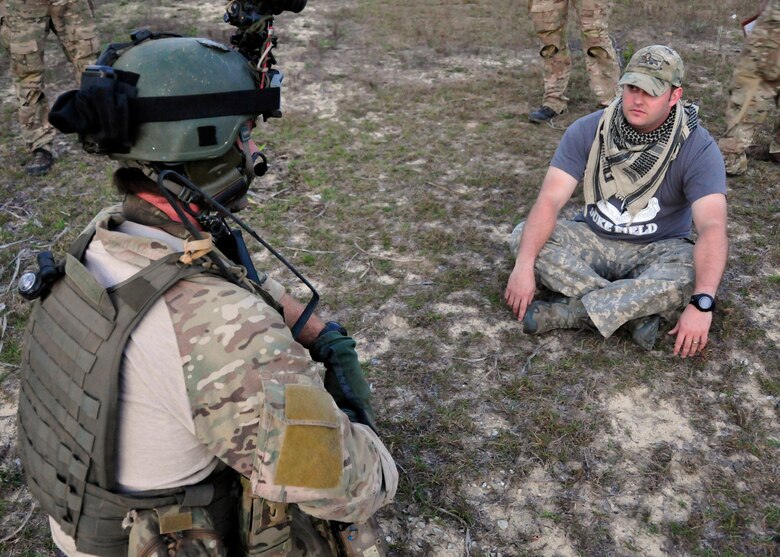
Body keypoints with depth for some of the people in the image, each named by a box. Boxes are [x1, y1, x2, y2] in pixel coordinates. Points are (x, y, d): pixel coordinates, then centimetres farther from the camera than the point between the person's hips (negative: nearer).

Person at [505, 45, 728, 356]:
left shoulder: (697, 148, -18)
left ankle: (567, 312, -27)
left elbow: (712, 227, -28)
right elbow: (549, 200, -19)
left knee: (690, 274, -35)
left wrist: (702, 304, -43)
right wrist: (524, 265, -34)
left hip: (657, 249, -2)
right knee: (524, 236, -23)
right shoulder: (588, 131, -12)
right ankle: (637, 311, -27)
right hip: (594, 240, 2)